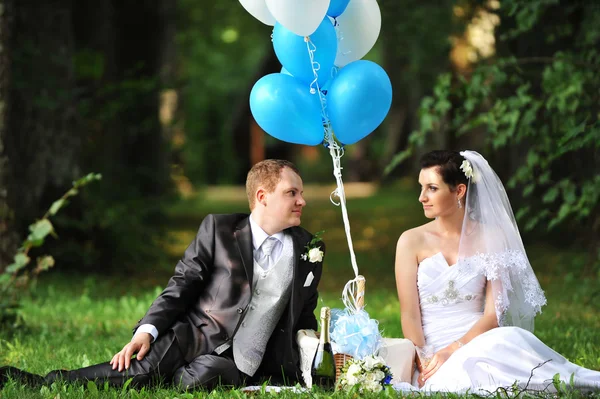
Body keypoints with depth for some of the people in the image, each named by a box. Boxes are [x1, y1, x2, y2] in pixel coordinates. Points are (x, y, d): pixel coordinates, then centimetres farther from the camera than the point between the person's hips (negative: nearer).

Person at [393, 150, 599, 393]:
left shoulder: (489, 239, 7)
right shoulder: (411, 241, 5)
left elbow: (493, 314, -1)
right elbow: (409, 314, -1)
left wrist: (452, 350, -15)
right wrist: (423, 364, -16)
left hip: (479, 344, 1)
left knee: (511, 338, -34)